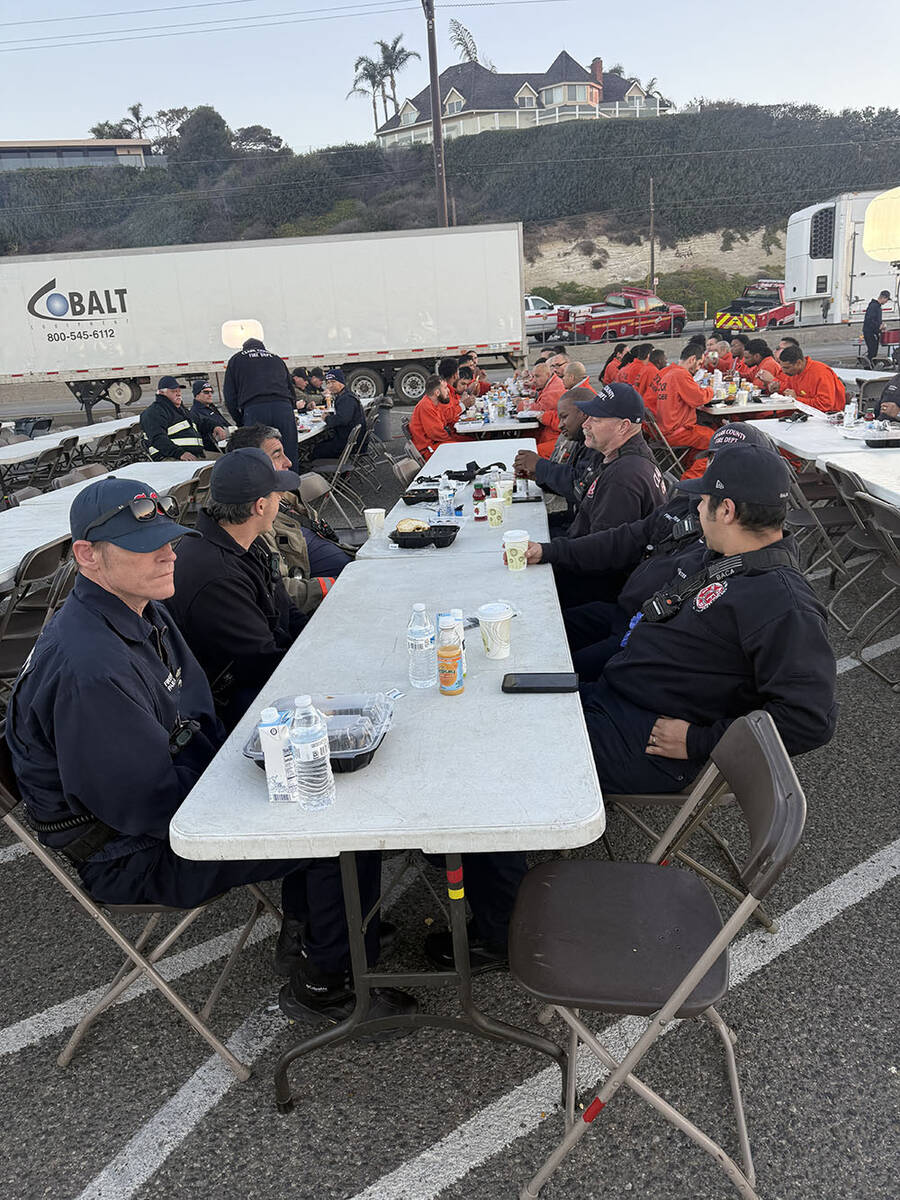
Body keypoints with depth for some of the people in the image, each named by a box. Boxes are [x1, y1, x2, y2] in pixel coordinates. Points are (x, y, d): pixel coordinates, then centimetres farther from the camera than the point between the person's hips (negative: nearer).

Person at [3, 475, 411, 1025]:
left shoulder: (144, 611, 2)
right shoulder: (89, 669, -31)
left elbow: (200, 724, 12)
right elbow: (153, 807, -27)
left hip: (185, 783, 10)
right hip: (136, 856, -10)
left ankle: (303, 933, 22)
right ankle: (325, 976, 11)